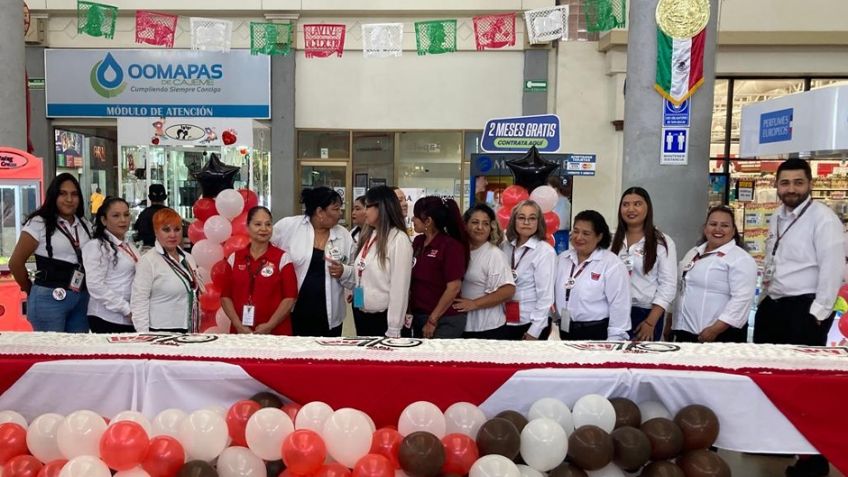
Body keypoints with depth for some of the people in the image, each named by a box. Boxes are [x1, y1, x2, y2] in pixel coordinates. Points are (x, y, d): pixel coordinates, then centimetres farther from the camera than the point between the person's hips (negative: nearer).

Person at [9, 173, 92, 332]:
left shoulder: (85, 225, 12)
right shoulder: (39, 224, -7)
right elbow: (15, 263, -5)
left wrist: (90, 288, 5)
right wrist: (31, 290, 5)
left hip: (82, 298, 6)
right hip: (50, 299, -6)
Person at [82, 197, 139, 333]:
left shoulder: (129, 245, 14)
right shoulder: (96, 246, -8)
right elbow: (96, 286, -15)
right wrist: (126, 309, -15)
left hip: (131, 318, 6)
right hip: (108, 318, -6)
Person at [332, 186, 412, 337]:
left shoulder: (399, 240, -16)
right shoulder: (368, 236, 7)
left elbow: (399, 287, -17)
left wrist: (393, 330, -16)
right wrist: (344, 272, -5)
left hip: (383, 318, -7)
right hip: (361, 314, 7)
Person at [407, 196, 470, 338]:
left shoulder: (451, 246, -14)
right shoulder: (418, 242, 5)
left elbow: (454, 288, -16)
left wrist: (433, 320, -14)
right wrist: (408, 310, 7)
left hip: (445, 320, -7)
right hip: (418, 316, 7)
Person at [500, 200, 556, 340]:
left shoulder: (545, 251, -10)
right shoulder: (505, 247, 3)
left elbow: (546, 296, -13)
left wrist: (534, 331, -14)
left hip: (531, 322, -4)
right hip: (505, 321, 4)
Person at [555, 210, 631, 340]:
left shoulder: (612, 264, -12)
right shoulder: (563, 258, 7)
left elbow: (619, 308, -14)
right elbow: (554, 294, 12)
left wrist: (613, 343, -16)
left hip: (598, 334, -6)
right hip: (566, 331, 6)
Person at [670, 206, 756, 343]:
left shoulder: (741, 259, -8)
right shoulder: (693, 253, 15)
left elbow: (742, 299, -17)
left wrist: (715, 330, -21)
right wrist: (671, 325, 18)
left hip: (721, 335, -6)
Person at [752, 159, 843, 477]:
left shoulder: (823, 219, -13)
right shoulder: (776, 219, 12)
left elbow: (832, 269, -16)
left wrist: (818, 313, -18)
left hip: (805, 309, -8)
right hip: (772, 306, 8)